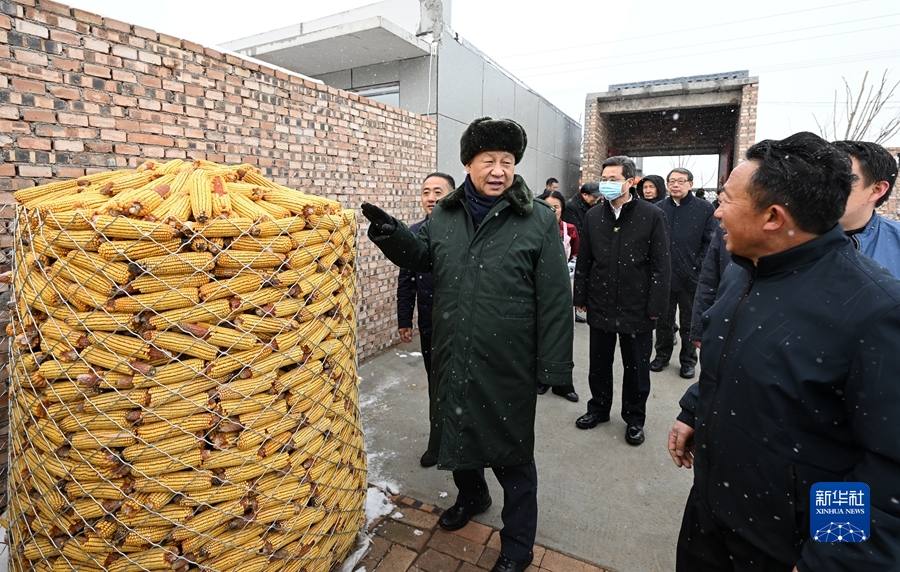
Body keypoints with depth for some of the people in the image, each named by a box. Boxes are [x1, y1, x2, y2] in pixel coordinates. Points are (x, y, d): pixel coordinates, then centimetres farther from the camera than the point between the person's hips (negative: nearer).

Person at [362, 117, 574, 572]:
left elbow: (555, 300, -11)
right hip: (453, 360, 5)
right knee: (456, 433, 25)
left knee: (512, 453, 12)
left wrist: (553, 365, -11)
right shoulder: (444, 214, 2)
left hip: (509, 367, -4)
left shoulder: (539, 221, -11)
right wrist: (392, 235, -1)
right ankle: (472, 496, 56)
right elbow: (421, 256, 18)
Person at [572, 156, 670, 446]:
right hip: (600, 305, 3)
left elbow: (660, 266, -7)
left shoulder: (652, 216, -7)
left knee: (636, 367, 11)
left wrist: (656, 306, -9)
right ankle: (599, 408, 35)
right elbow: (584, 261, 7)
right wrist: (580, 297, 5)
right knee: (599, 363, 15)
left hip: (636, 308, -3)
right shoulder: (593, 216, 4)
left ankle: (634, 418, 30)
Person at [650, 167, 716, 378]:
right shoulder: (658, 208, 4)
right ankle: (662, 355, 31)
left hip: (691, 277, -2)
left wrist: (698, 266, -10)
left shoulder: (704, 208, -2)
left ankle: (688, 361, 26)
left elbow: (710, 241, -4)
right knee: (663, 320, 14)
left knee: (689, 323, 11)